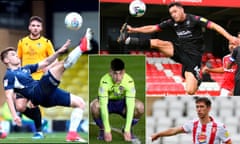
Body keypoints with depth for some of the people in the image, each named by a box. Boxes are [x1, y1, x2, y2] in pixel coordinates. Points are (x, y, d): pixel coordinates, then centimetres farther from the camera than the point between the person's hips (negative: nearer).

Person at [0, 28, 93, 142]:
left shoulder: (25, 69, 28)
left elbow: (45, 63, 27)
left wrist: (59, 51, 15)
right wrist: (14, 115, -20)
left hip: (47, 94, 9)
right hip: (37, 93, -9)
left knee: (80, 103, 5)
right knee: (62, 65, -17)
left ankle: (72, 134, -4)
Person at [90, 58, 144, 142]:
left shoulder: (129, 81, -29)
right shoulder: (105, 81, -33)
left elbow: (130, 106, -31)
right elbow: (103, 105, -36)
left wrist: (127, 130, -36)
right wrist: (107, 130, -40)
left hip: (122, 103, 1)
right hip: (108, 102, -1)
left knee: (140, 107, -29)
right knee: (94, 106, -35)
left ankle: (129, 130, -1)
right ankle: (102, 130, -5)